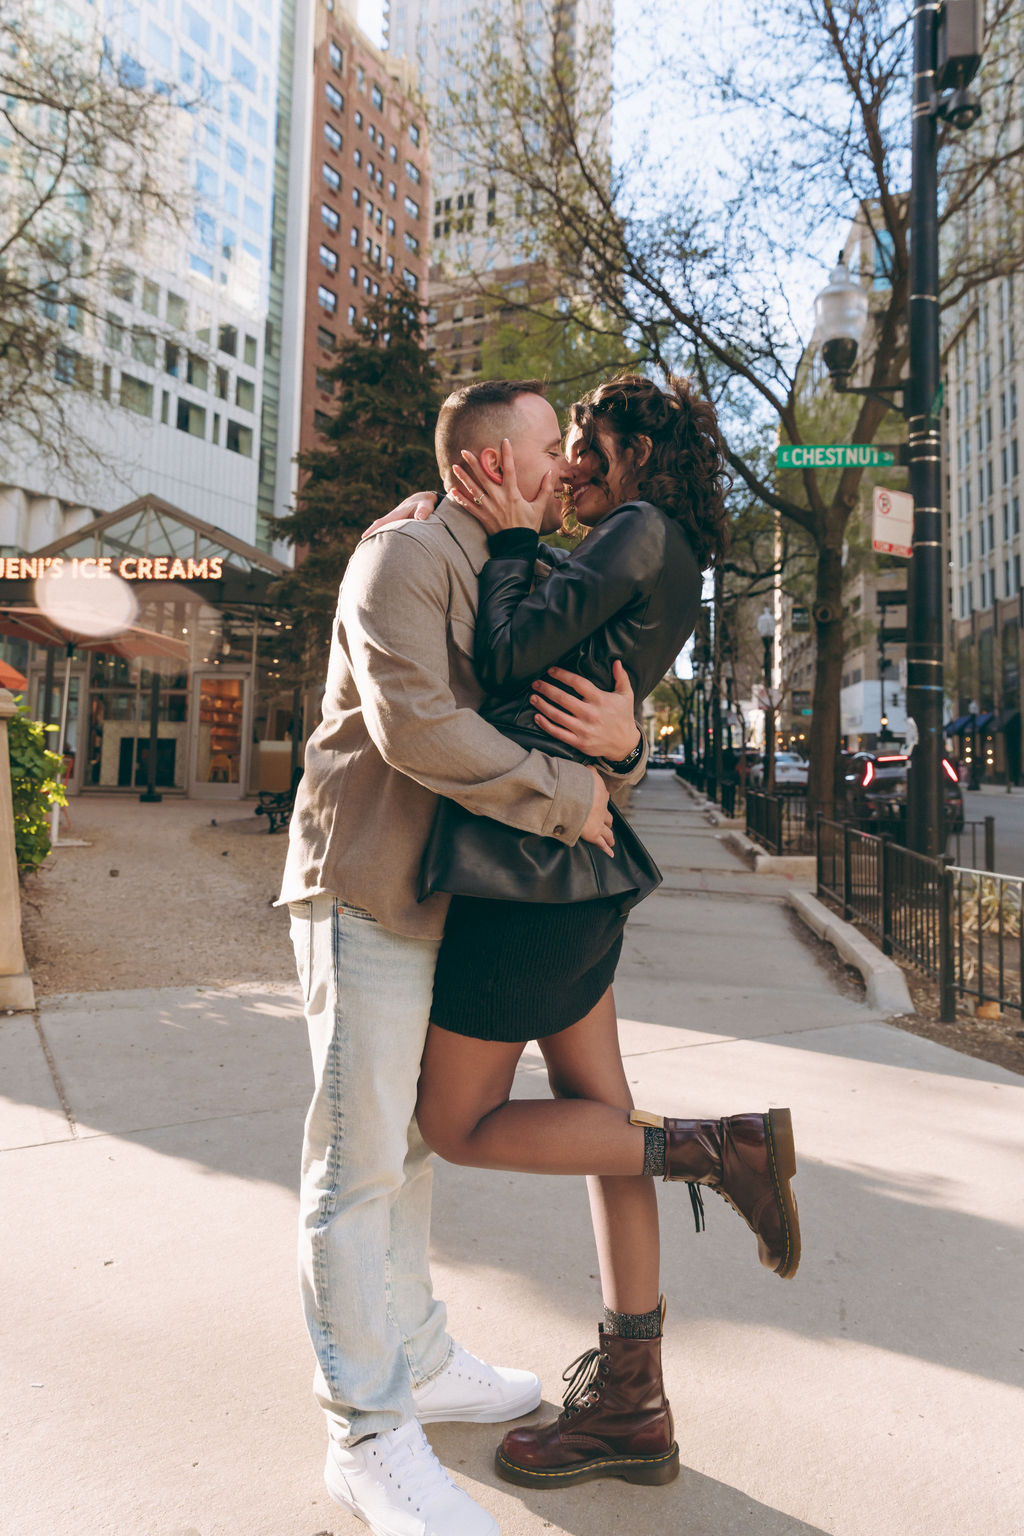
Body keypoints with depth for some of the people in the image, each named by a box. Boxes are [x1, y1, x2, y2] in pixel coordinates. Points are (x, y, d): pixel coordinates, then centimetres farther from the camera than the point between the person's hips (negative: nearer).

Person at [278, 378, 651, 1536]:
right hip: (364, 890, -9)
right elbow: (412, 722, -26)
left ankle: (418, 1362, 34)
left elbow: (571, 737, 12)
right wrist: (565, 794, -19)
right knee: (359, 1160, -2)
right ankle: (368, 1435, 10)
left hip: (443, 898, 10)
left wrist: (621, 738, -13)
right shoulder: (406, 556, -11)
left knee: (413, 1141, 18)